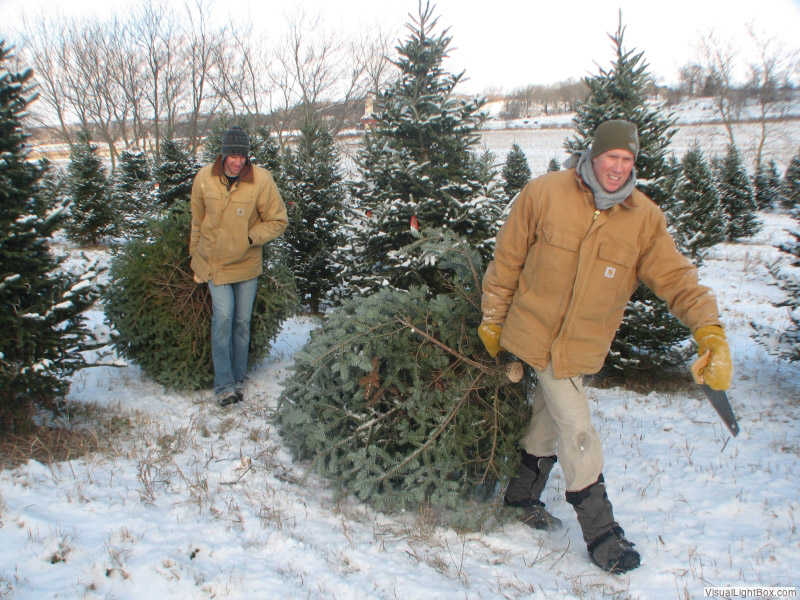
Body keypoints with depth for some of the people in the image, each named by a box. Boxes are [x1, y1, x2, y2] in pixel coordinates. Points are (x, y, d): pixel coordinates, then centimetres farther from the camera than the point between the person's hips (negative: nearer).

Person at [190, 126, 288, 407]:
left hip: (247, 264, 0)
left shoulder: (261, 180, -13)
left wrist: (251, 237, -15)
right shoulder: (204, 178, -7)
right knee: (223, 316, -12)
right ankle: (224, 385, -4)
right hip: (214, 262, 0)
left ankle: (238, 380, 25)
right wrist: (195, 255, 13)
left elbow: (278, 221, -3)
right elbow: (197, 220, 8)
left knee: (242, 321, 8)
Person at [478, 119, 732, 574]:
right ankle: (601, 533, 14)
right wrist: (493, 318, 1)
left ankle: (522, 495, 44)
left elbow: (676, 276, -10)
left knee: (550, 421, 20)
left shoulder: (645, 218, -6)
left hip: (583, 346, 4)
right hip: (535, 334, -4)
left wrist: (709, 330, -26)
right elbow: (508, 260, -5)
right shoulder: (543, 194, -13)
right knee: (578, 434, -3)